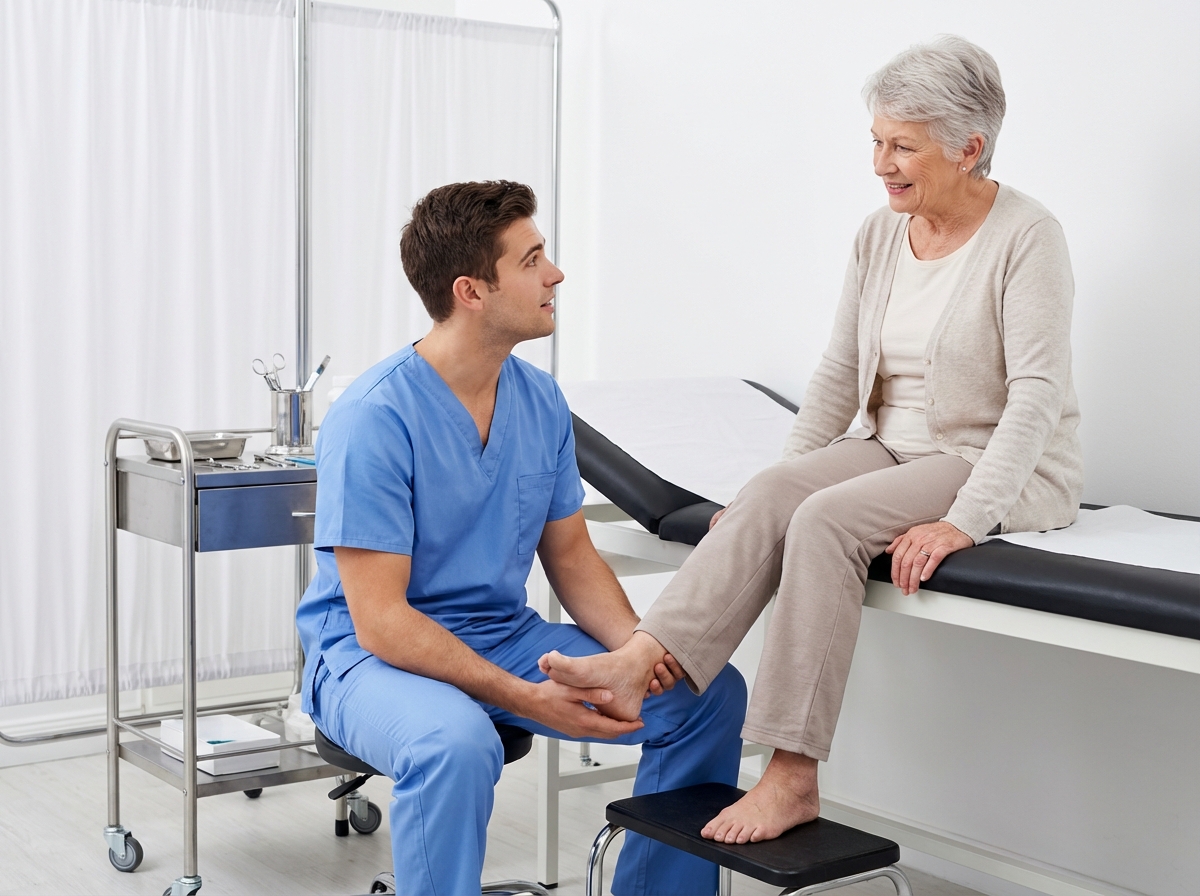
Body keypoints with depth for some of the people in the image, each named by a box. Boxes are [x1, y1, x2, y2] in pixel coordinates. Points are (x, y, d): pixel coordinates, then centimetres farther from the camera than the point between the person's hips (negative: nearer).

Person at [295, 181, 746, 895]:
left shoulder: (542, 401, 1)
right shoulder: (373, 421, -21)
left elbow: (569, 552, 10)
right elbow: (381, 621, -22)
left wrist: (633, 641, -10)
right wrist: (524, 697, -29)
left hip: (506, 636, 7)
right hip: (376, 654, -7)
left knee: (708, 693, -4)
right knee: (457, 744, -40)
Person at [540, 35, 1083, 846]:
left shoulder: (1027, 236, -12)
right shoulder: (881, 234, 8)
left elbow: (1038, 393, -19)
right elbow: (840, 374, 10)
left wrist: (963, 521, -28)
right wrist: (784, 478, -1)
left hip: (1007, 472, -6)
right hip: (896, 448, 6)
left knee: (826, 522, -30)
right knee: (770, 495, -23)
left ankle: (793, 777, -29)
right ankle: (641, 665, -36)